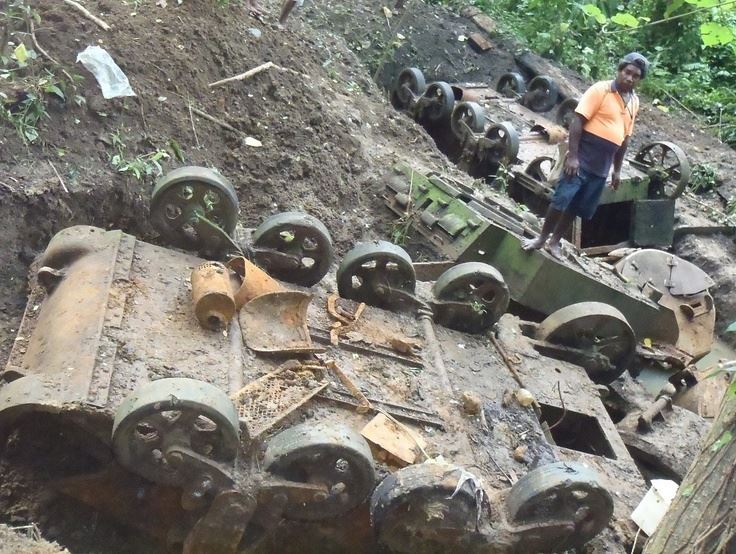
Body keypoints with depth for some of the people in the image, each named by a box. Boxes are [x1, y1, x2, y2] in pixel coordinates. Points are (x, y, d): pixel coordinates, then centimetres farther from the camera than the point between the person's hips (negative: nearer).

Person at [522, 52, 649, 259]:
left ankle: (555, 242, 21)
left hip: (602, 167, 6)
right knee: (561, 200, -6)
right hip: (582, 159, -6)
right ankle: (542, 238, 9)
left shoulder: (634, 102, 11)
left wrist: (617, 170, 17)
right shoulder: (600, 89, -8)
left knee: (577, 207, 9)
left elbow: (624, 138, 18)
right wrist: (572, 156, -19)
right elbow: (577, 121, -13)